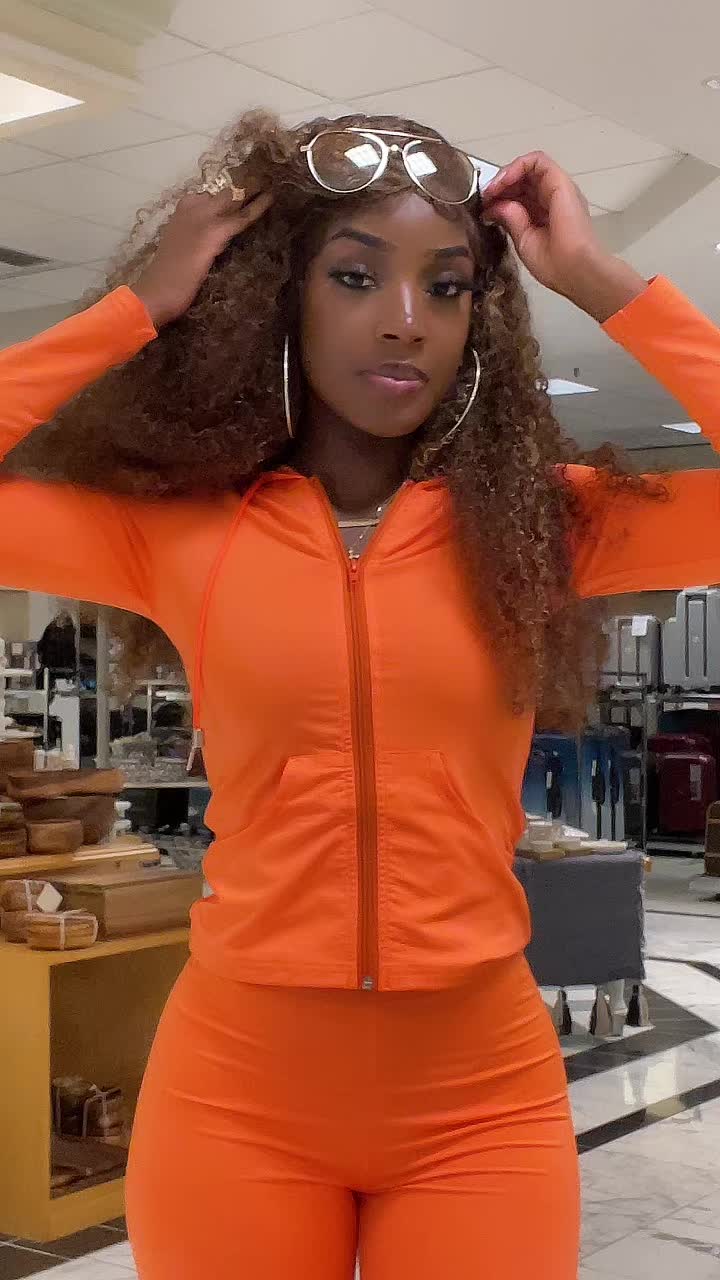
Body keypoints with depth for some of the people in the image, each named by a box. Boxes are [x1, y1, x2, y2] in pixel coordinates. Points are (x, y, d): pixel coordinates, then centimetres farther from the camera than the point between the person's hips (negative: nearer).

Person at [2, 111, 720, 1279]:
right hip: (235, 1088, 0)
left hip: (480, 1093, 0)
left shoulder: (541, 523, -2)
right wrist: (141, 307, -8)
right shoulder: (174, 530, -2)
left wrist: (605, 286, -9)